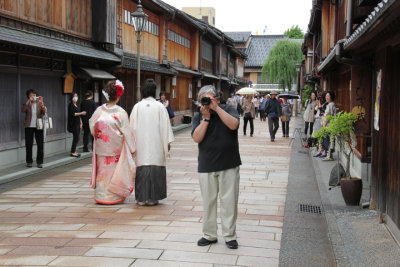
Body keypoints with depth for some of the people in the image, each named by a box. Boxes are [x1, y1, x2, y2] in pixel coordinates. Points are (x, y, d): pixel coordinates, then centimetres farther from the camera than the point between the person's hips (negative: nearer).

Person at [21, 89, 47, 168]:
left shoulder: (40, 103, 4)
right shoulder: (27, 104, 4)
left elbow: (44, 112, -12)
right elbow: (23, 110, -17)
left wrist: (41, 103, -26)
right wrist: (29, 101, -25)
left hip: (38, 126, 0)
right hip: (29, 127, 0)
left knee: (40, 144, -2)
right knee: (28, 145, 2)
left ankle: (39, 162, 5)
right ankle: (29, 162, 14)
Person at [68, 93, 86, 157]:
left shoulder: (76, 105, 19)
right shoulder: (71, 105, -6)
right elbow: (73, 114, -16)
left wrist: (80, 123, 18)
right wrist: (81, 113, -17)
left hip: (77, 123, 8)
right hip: (73, 124, -8)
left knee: (76, 138, 7)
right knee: (76, 138, -10)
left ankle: (74, 151, 11)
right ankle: (73, 152, -7)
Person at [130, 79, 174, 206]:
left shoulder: (137, 107, 0)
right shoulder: (159, 106, -4)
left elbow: (133, 127, 4)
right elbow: (165, 126, -2)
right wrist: (168, 142, 5)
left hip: (141, 144, 1)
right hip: (156, 144, -1)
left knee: (141, 170, 5)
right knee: (155, 169, 5)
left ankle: (142, 198, 7)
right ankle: (152, 198, 7)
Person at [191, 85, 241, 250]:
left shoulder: (229, 110, 2)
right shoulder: (198, 117, 6)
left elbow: (233, 125, -19)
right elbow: (197, 138, -8)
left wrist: (216, 108, -17)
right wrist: (206, 117, -13)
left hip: (229, 165, -2)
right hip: (206, 167, 2)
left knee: (229, 201, 1)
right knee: (208, 202, 8)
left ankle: (229, 236, 12)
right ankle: (209, 235, 20)